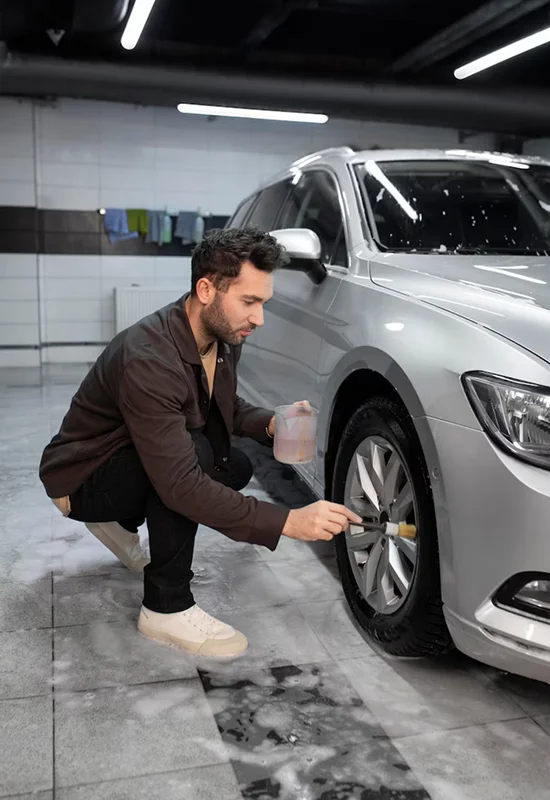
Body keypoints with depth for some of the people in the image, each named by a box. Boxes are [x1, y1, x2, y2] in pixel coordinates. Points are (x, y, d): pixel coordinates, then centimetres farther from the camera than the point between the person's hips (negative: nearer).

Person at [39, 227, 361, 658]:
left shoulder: (223, 335, -9)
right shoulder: (148, 359, -36)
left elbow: (225, 406, 9)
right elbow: (180, 484, -39)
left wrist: (268, 423, -13)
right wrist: (288, 522, -42)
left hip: (141, 461, 9)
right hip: (82, 478, -8)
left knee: (237, 468, -1)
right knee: (197, 453, -31)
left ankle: (121, 522, 17)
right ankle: (167, 609, -16)